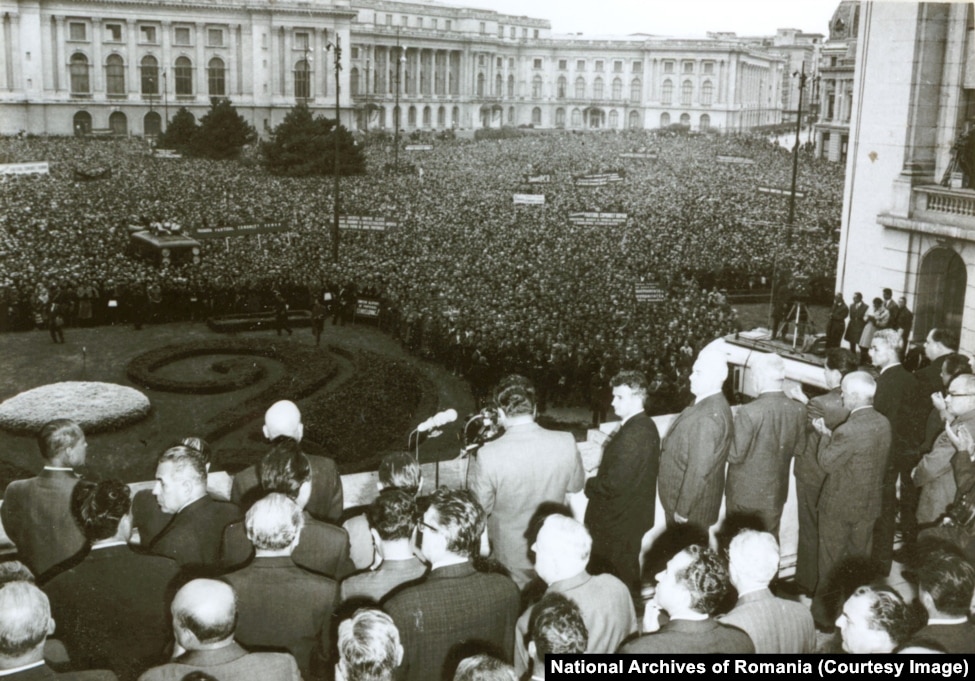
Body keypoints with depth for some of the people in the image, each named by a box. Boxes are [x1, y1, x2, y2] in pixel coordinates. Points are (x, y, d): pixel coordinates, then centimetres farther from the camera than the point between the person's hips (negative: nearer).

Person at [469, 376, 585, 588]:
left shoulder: (488, 454, -26)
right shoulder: (566, 443, -16)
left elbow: (481, 507, -13)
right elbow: (576, 484, 2)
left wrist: (474, 466, -1)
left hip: (511, 556, -2)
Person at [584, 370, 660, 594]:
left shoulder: (633, 434, -26)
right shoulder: (646, 426, 6)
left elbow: (614, 483, -26)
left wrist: (589, 485, -11)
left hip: (618, 520, -10)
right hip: (633, 514, 10)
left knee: (617, 578, 4)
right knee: (628, 570, 22)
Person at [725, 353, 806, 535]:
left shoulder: (749, 412, -26)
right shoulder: (798, 410, -10)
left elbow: (735, 455, -19)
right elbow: (798, 448, 3)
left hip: (744, 493, -4)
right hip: (775, 493, 4)